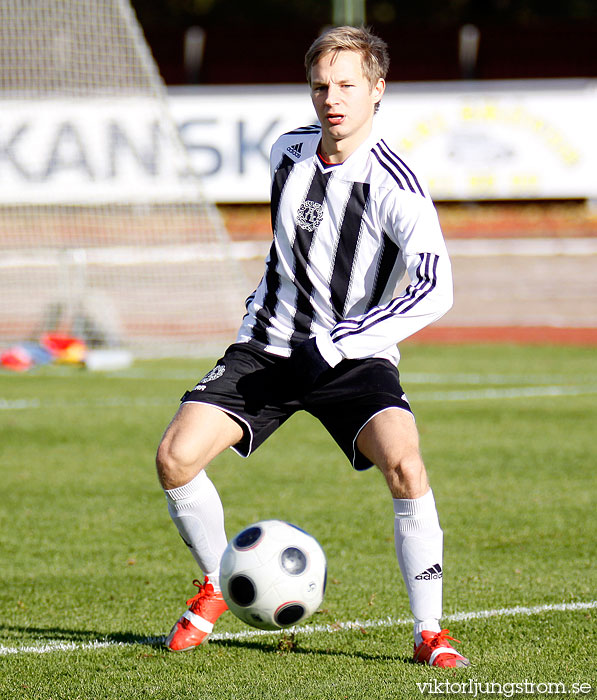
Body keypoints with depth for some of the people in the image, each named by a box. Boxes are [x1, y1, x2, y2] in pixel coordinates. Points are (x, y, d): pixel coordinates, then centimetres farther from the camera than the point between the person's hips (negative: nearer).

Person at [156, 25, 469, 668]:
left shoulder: (394, 187, -18)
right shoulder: (289, 152, 1)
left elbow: (434, 289, -27)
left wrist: (337, 341, -28)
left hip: (353, 358, -5)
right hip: (270, 345, 5)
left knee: (405, 468, -30)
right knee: (175, 457, -12)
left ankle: (429, 632, -15)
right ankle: (216, 587, 14)